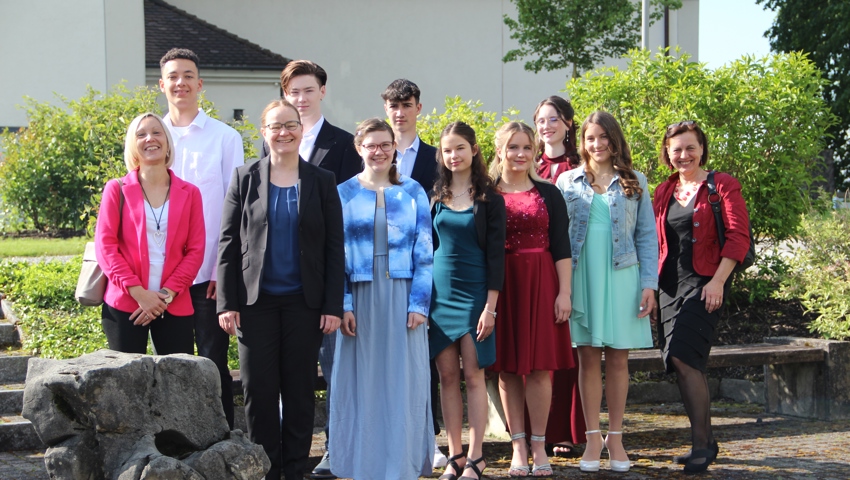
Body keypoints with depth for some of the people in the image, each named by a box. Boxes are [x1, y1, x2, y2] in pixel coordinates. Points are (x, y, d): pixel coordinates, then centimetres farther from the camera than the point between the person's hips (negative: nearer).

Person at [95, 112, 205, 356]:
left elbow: (195, 250, 5)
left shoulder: (189, 193, 9)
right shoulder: (117, 190, 5)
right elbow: (105, 246, -2)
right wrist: (137, 291, -12)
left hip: (175, 307, 1)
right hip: (124, 305, -1)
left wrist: (168, 293, -8)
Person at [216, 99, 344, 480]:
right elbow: (228, 244, 3)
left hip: (304, 303, 0)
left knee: (300, 390, 5)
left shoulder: (321, 182, 5)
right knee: (259, 390, 2)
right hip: (256, 302, 0)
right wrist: (227, 302, -5)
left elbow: (334, 248, 3)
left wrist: (333, 306, -3)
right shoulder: (246, 179, 4)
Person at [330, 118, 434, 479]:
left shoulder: (413, 193, 7)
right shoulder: (344, 194, 5)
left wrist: (419, 303, -6)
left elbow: (424, 253, 3)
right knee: (360, 382, 3)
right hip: (359, 299, 0)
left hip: (401, 299, 0)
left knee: (404, 381, 1)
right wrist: (342, 305, -8)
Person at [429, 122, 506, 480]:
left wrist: (490, 305, -10)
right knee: (447, 375, 3)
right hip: (440, 291, 3)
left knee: (473, 374, -4)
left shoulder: (489, 199, -1)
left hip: (474, 291, -3)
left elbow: (496, 254, -4)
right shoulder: (436, 197, 9)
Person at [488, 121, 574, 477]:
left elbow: (561, 247, 5)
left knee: (540, 367, -1)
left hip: (541, 285, 0)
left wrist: (564, 292, -4)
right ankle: (518, 447, 9)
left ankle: (539, 446, 6)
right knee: (507, 368, 2)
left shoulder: (549, 194, 8)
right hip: (500, 285, 0)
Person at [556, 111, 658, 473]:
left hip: (622, 277, 0)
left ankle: (615, 438, 11)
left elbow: (646, 236, 7)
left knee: (618, 359, 3)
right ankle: (593, 438, 9)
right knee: (588, 358, 1)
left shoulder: (634, 182, 8)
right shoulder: (568, 182, 8)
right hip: (581, 277, 0)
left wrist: (649, 283, -2)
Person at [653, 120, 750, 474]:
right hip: (670, 285, 6)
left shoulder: (722, 186, -2)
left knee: (683, 357, -19)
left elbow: (738, 237, -9)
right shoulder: (664, 191, 15)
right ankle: (705, 442, 18)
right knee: (683, 365, 7)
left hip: (704, 283, -6)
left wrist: (717, 281, -17)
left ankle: (702, 443, -12)